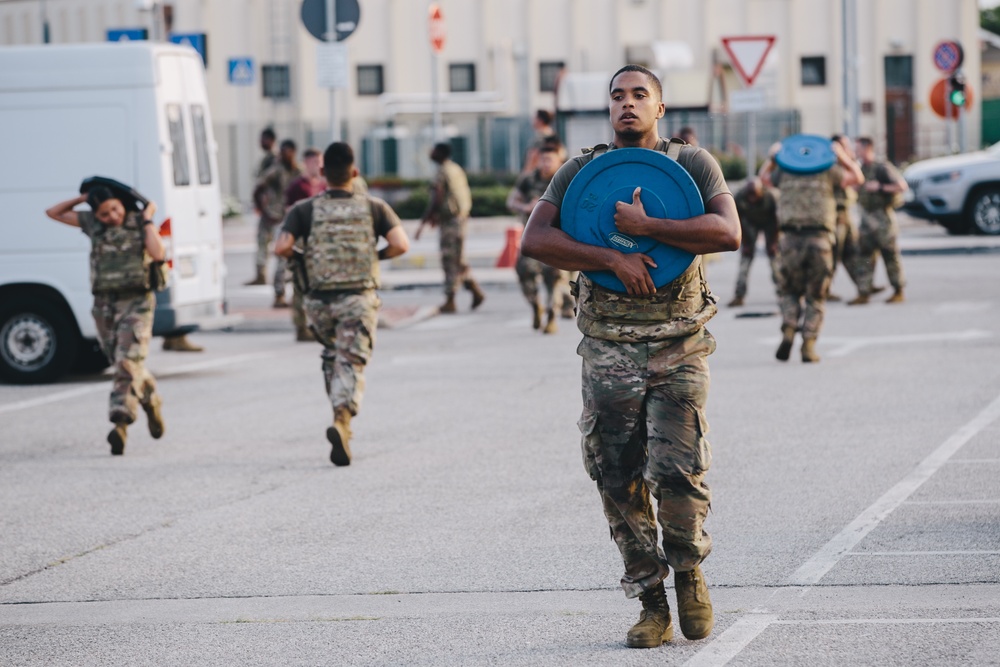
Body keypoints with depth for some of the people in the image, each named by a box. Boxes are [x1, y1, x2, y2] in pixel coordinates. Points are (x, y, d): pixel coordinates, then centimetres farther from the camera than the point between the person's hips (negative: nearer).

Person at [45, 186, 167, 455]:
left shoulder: (139, 223, 0)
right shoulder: (92, 223, 8)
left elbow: (158, 254, -18)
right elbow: (53, 213, 13)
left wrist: (147, 220, -10)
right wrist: (83, 198, 7)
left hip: (137, 303, -4)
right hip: (105, 305, 4)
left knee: (128, 364, -16)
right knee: (124, 364, 11)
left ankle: (120, 424, -23)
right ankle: (152, 402, 35)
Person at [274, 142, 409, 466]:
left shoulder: (305, 210, 1)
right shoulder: (373, 207, 2)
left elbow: (281, 247, -11)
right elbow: (401, 244, -9)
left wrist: (299, 257, 10)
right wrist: (377, 256, 10)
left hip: (320, 301, 1)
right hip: (359, 299, -1)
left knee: (332, 357, 23)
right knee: (351, 365, -5)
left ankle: (342, 419, 23)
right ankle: (342, 420, -29)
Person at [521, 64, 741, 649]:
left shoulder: (693, 164, 4)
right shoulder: (580, 173, 8)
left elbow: (729, 232, -12)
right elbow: (535, 239, -6)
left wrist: (645, 228, -17)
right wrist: (613, 258, -15)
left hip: (679, 348, -2)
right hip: (610, 352, 2)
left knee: (678, 470, -12)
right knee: (620, 482, 0)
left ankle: (689, 569, 16)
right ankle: (652, 606, 11)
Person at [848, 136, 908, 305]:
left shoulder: (882, 168, -12)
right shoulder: (861, 169, 10)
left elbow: (902, 186, -15)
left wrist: (880, 187, -19)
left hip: (882, 217, -7)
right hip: (866, 217, 7)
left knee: (890, 255, 1)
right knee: (864, 256, 3)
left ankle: (898, 292, 9)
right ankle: (863, 293, 5)